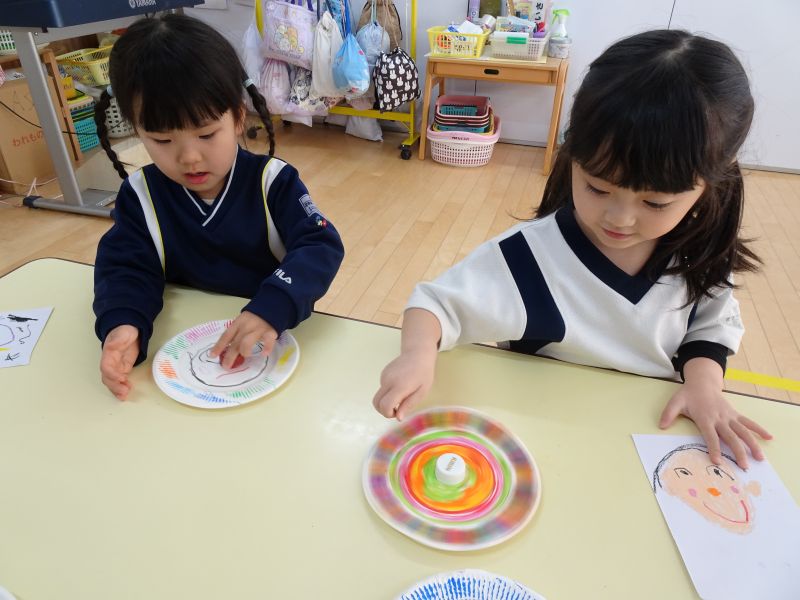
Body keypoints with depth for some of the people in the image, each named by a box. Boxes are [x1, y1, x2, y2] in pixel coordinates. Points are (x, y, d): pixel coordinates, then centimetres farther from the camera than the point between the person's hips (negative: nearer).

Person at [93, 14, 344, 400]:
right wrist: (122, 325, -27)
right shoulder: (141, 195, -2)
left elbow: (321, 247, -19)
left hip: (274, 340, -3)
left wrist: (273, 309, -36)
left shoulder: (272, 181, -10)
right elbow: (126, 266, -4)